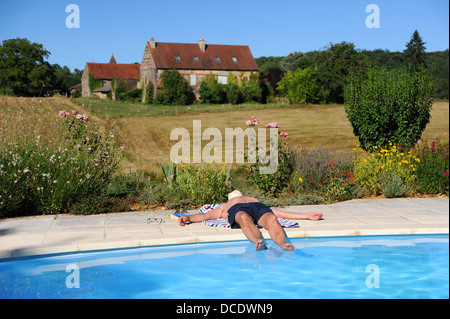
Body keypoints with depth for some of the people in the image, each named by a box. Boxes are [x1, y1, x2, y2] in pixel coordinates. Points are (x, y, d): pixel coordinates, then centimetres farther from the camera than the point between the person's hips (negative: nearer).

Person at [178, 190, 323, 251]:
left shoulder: (254, 199, 44)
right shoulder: (223, 207, 44)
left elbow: (280, 213, 33)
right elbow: (204, 216, 27)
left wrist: (306, 216, 23)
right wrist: (188, 218, 6)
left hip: (258, 207, 1)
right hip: (236, 211, -1)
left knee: (271, 219, -37)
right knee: (244, 218, -40)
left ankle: (283, 244, -63)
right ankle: (258, 242, -67)